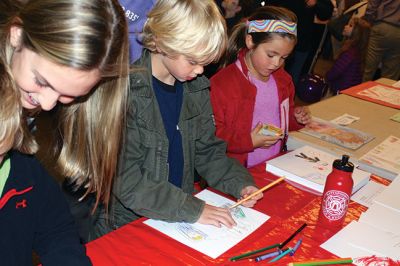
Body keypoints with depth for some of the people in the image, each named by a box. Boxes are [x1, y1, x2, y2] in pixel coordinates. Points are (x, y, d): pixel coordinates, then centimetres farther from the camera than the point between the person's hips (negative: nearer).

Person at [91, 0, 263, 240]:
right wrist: (192, 209, -21)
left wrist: (240, 184, -3)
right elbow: (125, 179, -20)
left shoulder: (196, 87, 3)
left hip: (182, 218, 5)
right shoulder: (126, 92, -18)